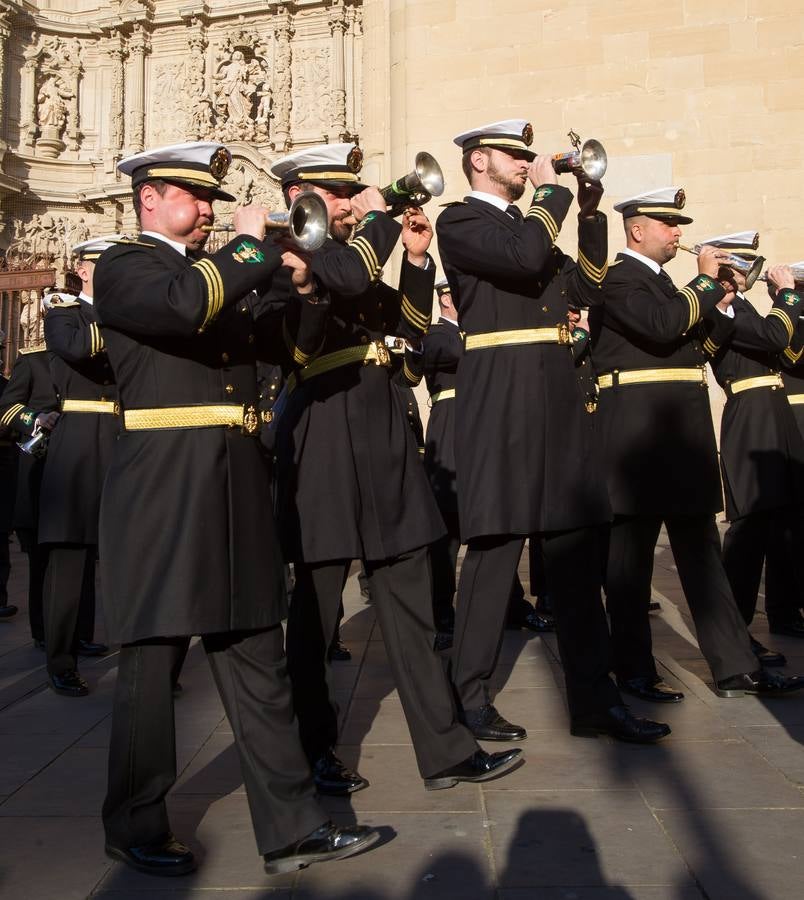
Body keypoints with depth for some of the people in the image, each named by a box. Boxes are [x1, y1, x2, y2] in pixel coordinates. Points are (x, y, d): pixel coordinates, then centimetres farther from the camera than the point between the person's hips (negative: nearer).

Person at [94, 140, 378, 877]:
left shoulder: (227, 275, 20)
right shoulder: (122, 268, 0)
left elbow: (296, 341, 17)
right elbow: (184, 304, -22)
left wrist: (302, 285, -1)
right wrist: (250, 246, -9)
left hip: (237, 488, 6)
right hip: (162, 491, -6)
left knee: (259, 663, 8)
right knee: (153, 662, 5)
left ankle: (291, 827, 16)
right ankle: (135, 828, 24)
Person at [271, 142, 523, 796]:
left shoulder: (360, 253, 20)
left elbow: (409, 330, 20)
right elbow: (349, 276, -24)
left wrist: (416, 258, 10)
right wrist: (379, 219, -7)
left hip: (386, 438, 7)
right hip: (324, 445, -7)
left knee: (410, 602, 7)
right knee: (317, 609, 5)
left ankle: (445, 750, 14)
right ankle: (314, 751, 21)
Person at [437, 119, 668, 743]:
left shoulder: (534, 222, 24)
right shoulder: (461, 221, -1)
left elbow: (584, 289, 16)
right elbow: (524, 255, -20)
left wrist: (589, 215, 8)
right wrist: (552, 190, -5)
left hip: (557, 399, 8)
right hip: (501, 402, -8)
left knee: (577, 550, 6)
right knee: (496, 548, -3)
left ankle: (595, 697, 14)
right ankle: (471, 697, 11)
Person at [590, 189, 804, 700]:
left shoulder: (665, 283, 22)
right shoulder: (617, 277, -5)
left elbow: (692, 348, 21)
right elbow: (662, 326, -22)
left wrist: (719, 308, 7)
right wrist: (707, 281, -10)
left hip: (680, 436, 9)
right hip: (636, 433, -9)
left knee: (702, 553, 9)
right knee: (632, 555, 0)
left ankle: (735, 667, 14)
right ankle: (635, 672, 9)